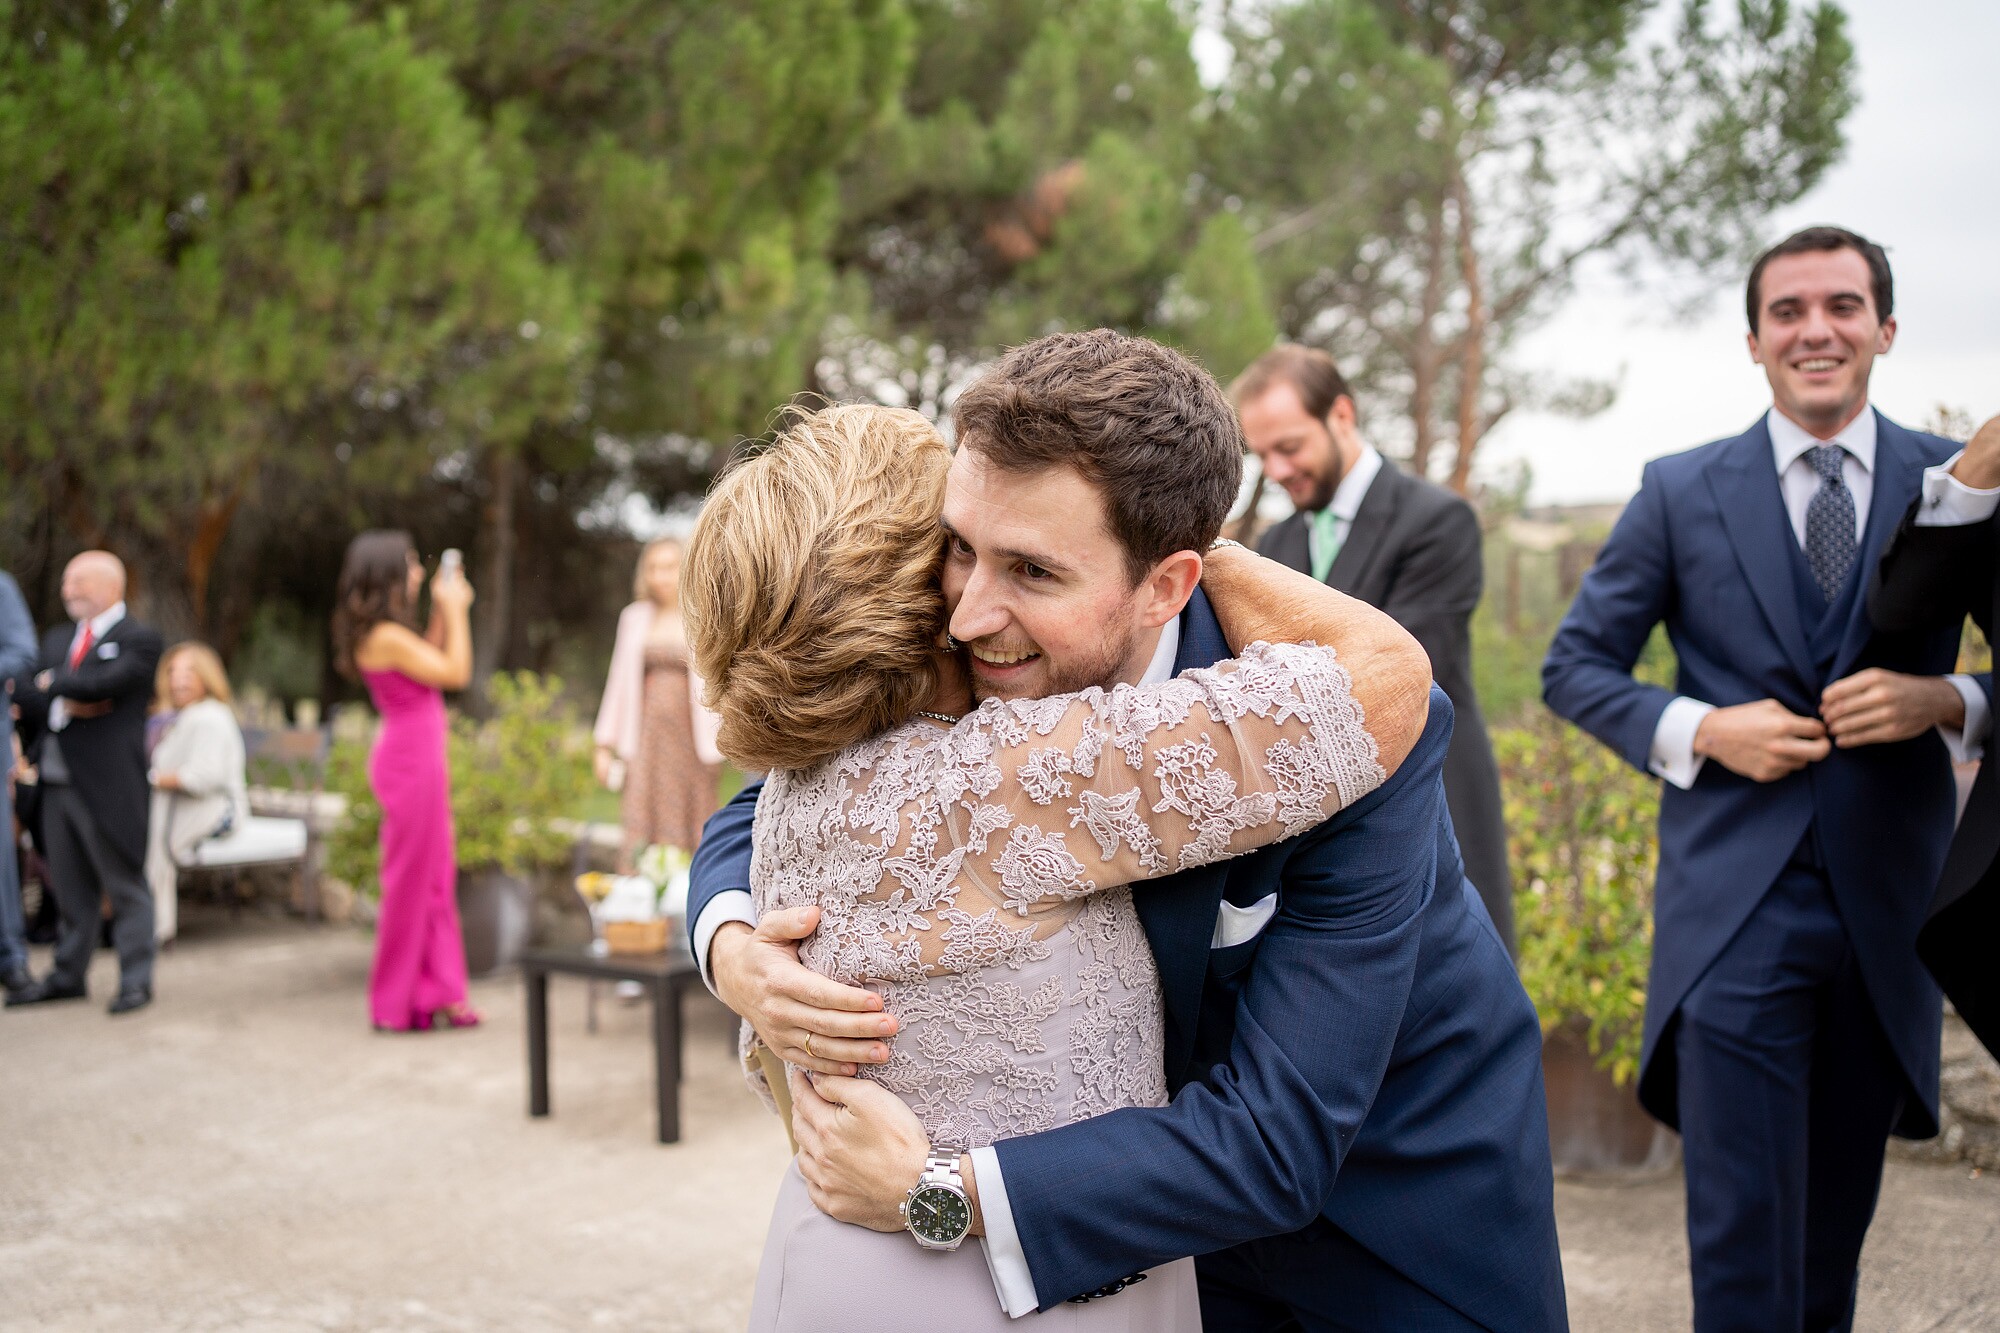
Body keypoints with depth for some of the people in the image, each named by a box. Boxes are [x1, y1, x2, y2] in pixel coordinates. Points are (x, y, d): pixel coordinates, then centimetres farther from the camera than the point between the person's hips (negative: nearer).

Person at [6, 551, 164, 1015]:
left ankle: (135, 980, 4)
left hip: (109, 785, -7)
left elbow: (102, 683, -20)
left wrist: (53, 684, -3)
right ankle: (69, 975, 21)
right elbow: (29, 695, 7)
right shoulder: (57, 639, 17)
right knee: (70, 889, 13)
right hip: (58, 784, 7)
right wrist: (64, 705, -12)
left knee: (126, 886, -1)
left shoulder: (139, 639, -5)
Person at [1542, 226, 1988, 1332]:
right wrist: (1699, 730, -10)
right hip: (1735, 907, -2)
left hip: (1889, 904, 2)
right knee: (1742, 1237, -5)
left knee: (1839, 1218, 16)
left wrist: (1947, 701, -12)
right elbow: (1574, 666, 6)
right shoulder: (1680, 493, 3)